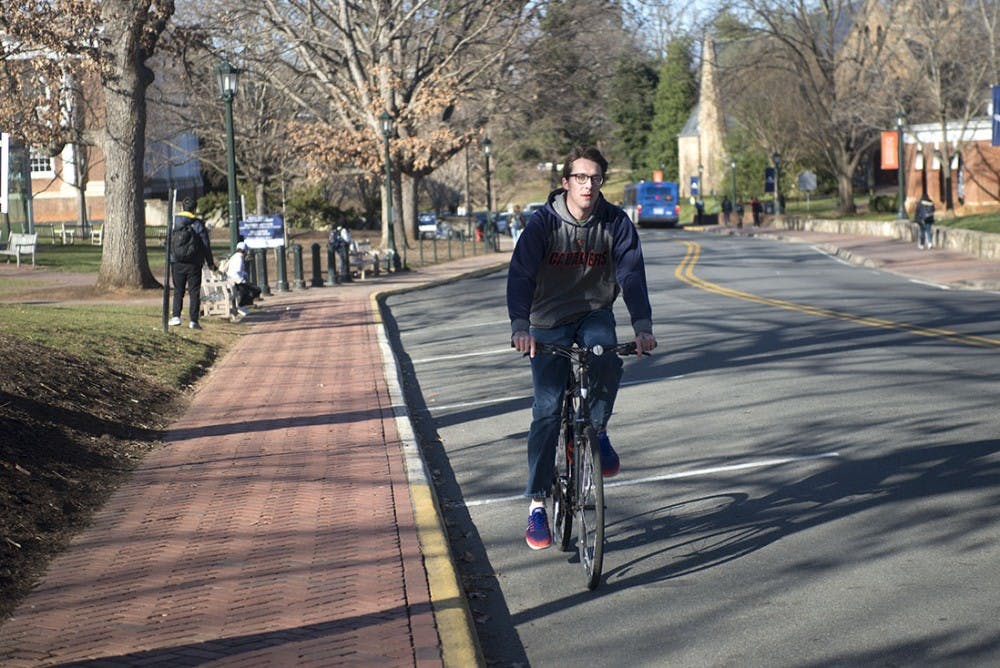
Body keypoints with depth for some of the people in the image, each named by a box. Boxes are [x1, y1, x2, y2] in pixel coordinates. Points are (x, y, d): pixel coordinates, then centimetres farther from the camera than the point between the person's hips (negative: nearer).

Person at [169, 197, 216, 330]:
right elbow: (206, 245, -4)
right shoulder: (198, 224, -5)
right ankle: (193, 321, -2)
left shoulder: (173, 222, 1)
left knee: (178, 291, 14)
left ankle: (176, 316, 6)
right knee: (194, 292, 2)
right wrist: (210, 263, 3)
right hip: (194, 264, -2)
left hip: (177, 263, 2)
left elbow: (168, 243, 7)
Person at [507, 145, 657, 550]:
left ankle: (596, 431, -6)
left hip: (595, 314, 1)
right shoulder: (544, 222, -13)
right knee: (547, 410, -9)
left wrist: (642, 326, -32)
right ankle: (537, 503, 2)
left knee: (607, 357, -34)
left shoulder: (615, 222, -8)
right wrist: (520, 326, -38)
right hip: (550, 322, -1)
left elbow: (631, 274, -16)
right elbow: (520, 273, -22)